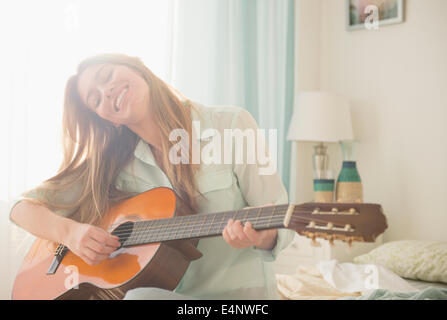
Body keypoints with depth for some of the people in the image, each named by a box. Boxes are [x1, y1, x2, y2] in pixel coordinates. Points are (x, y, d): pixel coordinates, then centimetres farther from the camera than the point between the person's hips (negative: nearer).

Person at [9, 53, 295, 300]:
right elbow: (25, 206, 6)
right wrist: (68, 231, -16)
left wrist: (260, 236, -29)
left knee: (141, 298, -31)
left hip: (239, 291, -3)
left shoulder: (231, 125, -6)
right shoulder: (116, 163, 4)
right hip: (165, 291, 4)